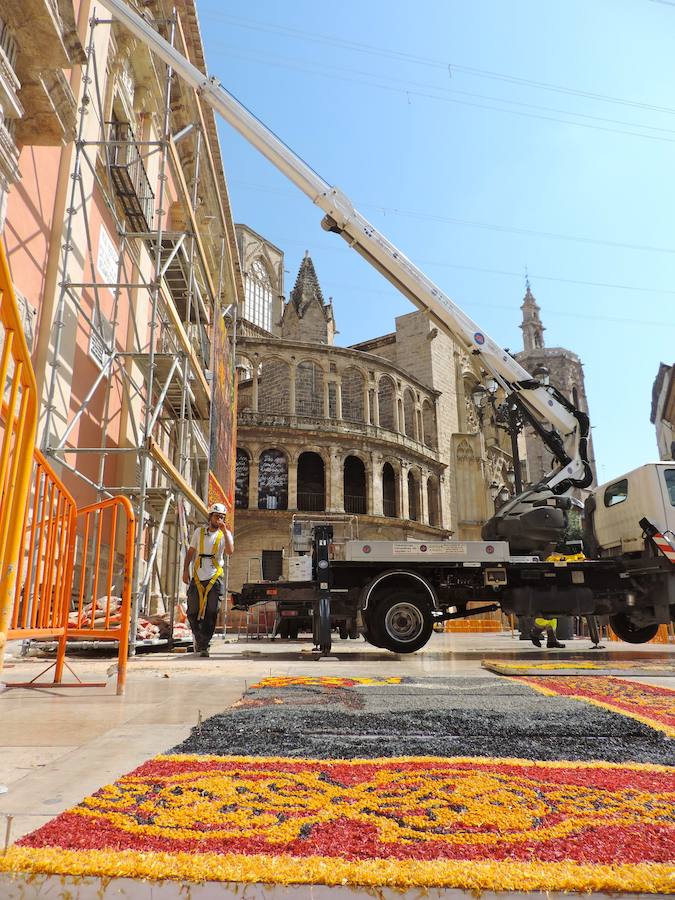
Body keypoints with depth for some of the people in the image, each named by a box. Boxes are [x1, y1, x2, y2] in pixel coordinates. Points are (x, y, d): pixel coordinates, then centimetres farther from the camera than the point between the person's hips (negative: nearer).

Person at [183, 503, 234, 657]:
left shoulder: (225, 534, 2)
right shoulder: (199, 532, 7)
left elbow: (230, 551, -17)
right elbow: (190, 552, 12)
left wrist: (224, 531, -19)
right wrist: (185, 570, 2)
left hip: (214, 579, -2)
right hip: (197, 578, 2)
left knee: (211, 614, -3)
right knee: (192, 612, 4)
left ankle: (203, 646, 5)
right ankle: (198, 636, 30)